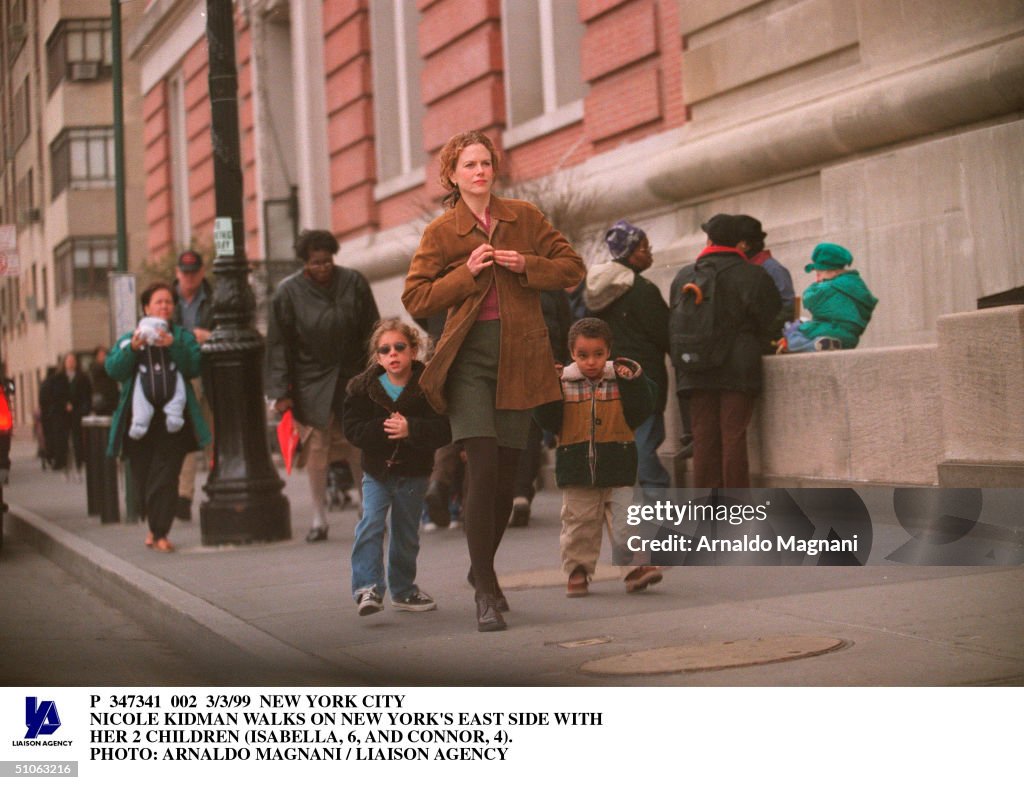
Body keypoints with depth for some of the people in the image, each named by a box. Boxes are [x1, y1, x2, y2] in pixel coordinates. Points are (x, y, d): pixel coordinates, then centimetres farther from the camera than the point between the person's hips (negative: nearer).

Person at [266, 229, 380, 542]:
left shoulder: (353, 283, 0)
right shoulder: (288, 292, -4)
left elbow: (371, 333, 6)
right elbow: (279, 345, -2)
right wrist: (281, 392, -6)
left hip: (352, 379, 1)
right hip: (312, 384, -1)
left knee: (360, 451, 4)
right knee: (315, 451, -2)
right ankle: (319, 520, 9)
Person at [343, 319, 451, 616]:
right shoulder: (363, 388, -6)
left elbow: (443, 430, -19)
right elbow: (353, 430, -12)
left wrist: (410, 429, -32)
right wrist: (383, 428, -26)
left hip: (413, 473, 0)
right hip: (377, 471, 0)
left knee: (407, 533, 12)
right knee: (371, 524, -17)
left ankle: (403, 589, 28)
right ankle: (368, 587, -18)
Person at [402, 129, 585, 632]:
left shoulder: (525, 217, 10)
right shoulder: (441, 232, 3)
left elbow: (572, 267, 11)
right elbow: (415, 299, -1)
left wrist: (527, 265, -6)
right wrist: (466, 274, -12)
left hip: (519, 359, 3)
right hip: (469, 356, -3)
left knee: (506, 475, 8)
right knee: (482, 469, -14)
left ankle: (482, 569, 31)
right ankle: (485, 593, -9)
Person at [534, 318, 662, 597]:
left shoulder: (621, 380, 2)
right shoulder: (563, 383, 0)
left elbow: (641, 412, -5)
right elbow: (549, 420, -6)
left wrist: (633, 382, -16)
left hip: (618, 470, 0)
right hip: (577, 472, 0)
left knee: (625, 524, -2)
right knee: (579, 525, 9)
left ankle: (634, 569, 4)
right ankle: (577, 571, 20)